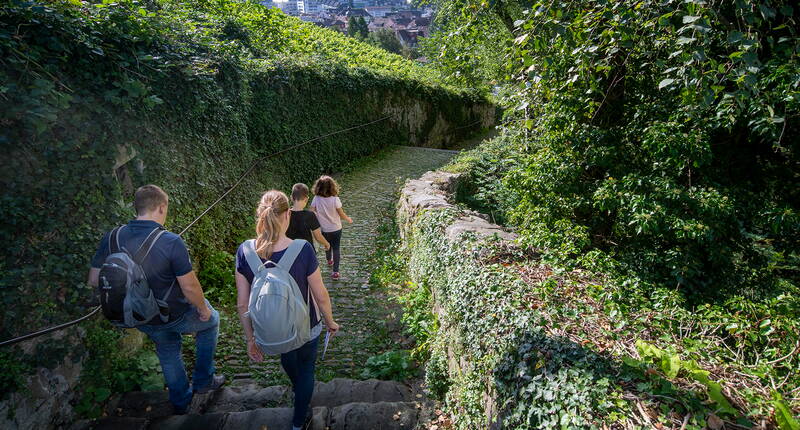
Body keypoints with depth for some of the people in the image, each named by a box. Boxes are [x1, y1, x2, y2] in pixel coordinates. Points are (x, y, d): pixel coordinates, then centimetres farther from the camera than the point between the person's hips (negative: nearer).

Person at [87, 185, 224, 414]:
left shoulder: (111, 239, -14)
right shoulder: (171, 242, -29)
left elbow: (94, 280, -3)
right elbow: (189, 286, -24)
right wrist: (203, 308, -5)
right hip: (175, 316, -5)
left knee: (167, 351, 31)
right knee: (210, 320, 26)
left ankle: (180, 402, 47)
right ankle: (203, 380, 34)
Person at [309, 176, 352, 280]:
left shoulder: (316, 199, -17)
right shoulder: (335, 199, -23)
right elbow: (342, 215, -13)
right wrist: (348, 219, 7)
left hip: (324, 229, 3)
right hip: (336, 229, -3)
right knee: (336, 248, 9)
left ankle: (329, 261, 53)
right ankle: (335, 271, 7)